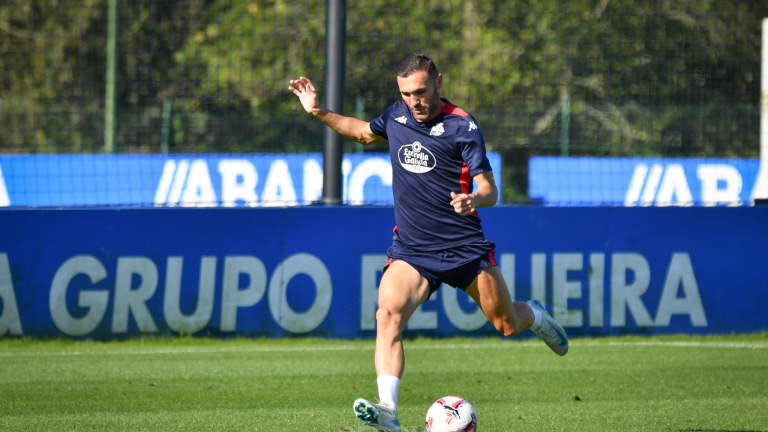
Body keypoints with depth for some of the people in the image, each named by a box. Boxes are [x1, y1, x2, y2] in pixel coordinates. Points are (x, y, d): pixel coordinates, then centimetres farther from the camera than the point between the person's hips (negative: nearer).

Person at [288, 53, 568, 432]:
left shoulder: (462, 127, -11)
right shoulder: (396, 115, 4)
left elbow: (490, 190, -14)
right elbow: (364, 132, 28)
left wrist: (473, 200, -36)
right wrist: (319, 112, 19)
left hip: (465, 247, -3)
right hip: (411, 249, 3)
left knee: (507, 325, 9)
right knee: (388, 314, -25)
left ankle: (534, 315, 49)